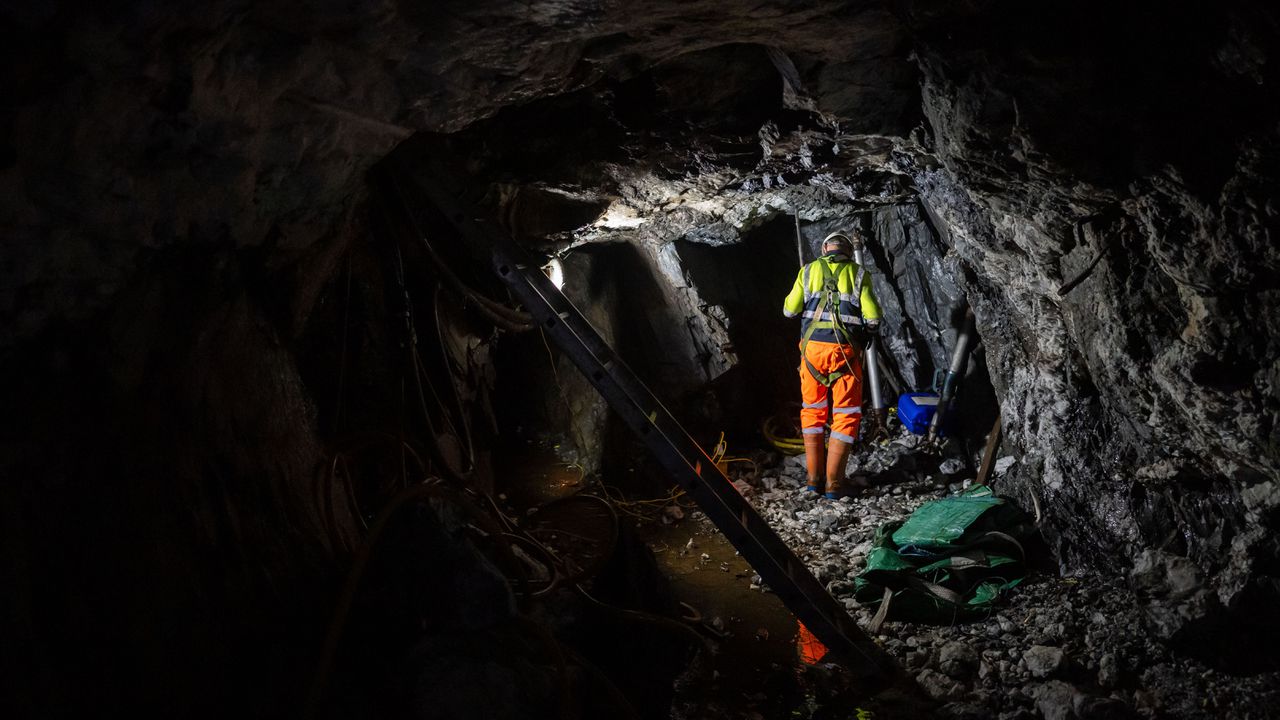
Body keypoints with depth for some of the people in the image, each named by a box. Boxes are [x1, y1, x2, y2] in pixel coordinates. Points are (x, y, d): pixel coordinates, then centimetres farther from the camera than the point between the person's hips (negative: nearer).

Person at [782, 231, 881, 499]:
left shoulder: (809, 270, 9)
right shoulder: (859, 274, 4)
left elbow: (790, 310, 8)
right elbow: (873, 317, -4)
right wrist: (864, 333, 18)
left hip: (812, 347, 2)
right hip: (845, 350, -2)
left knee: (813, 410, 16)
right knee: (846, 415, 6)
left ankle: (814, 477, 14)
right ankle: (833, 482, 2)